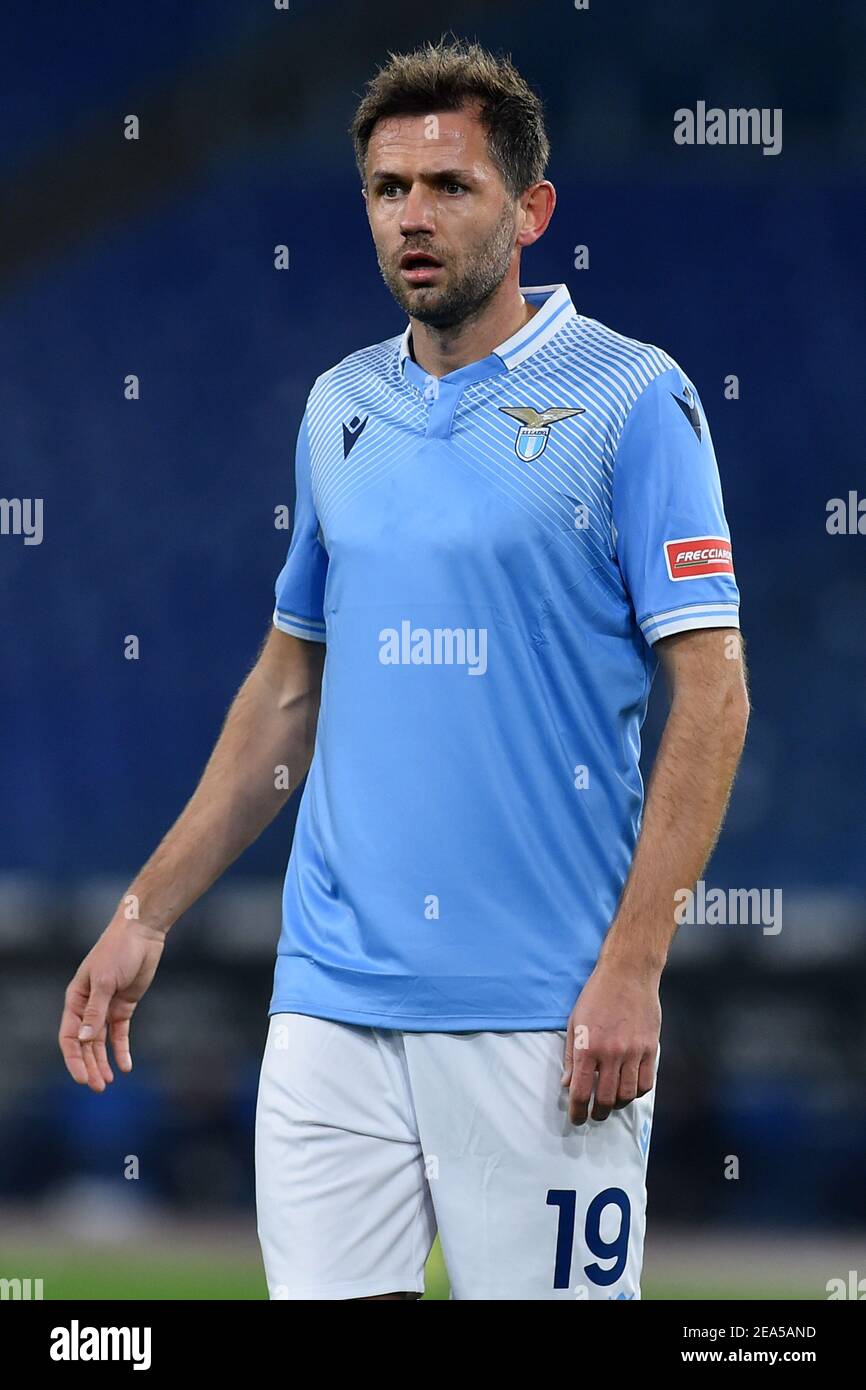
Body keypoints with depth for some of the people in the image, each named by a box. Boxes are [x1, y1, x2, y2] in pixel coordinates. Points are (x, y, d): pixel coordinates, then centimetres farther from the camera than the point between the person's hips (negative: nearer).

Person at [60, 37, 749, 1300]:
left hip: (539, 1009, -5)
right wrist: (147, 914, 15)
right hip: (333, 999, 5)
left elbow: (711, 694, -8)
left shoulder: (630, 399, -4)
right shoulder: (339, 409, 13)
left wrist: (632, 968, -15)